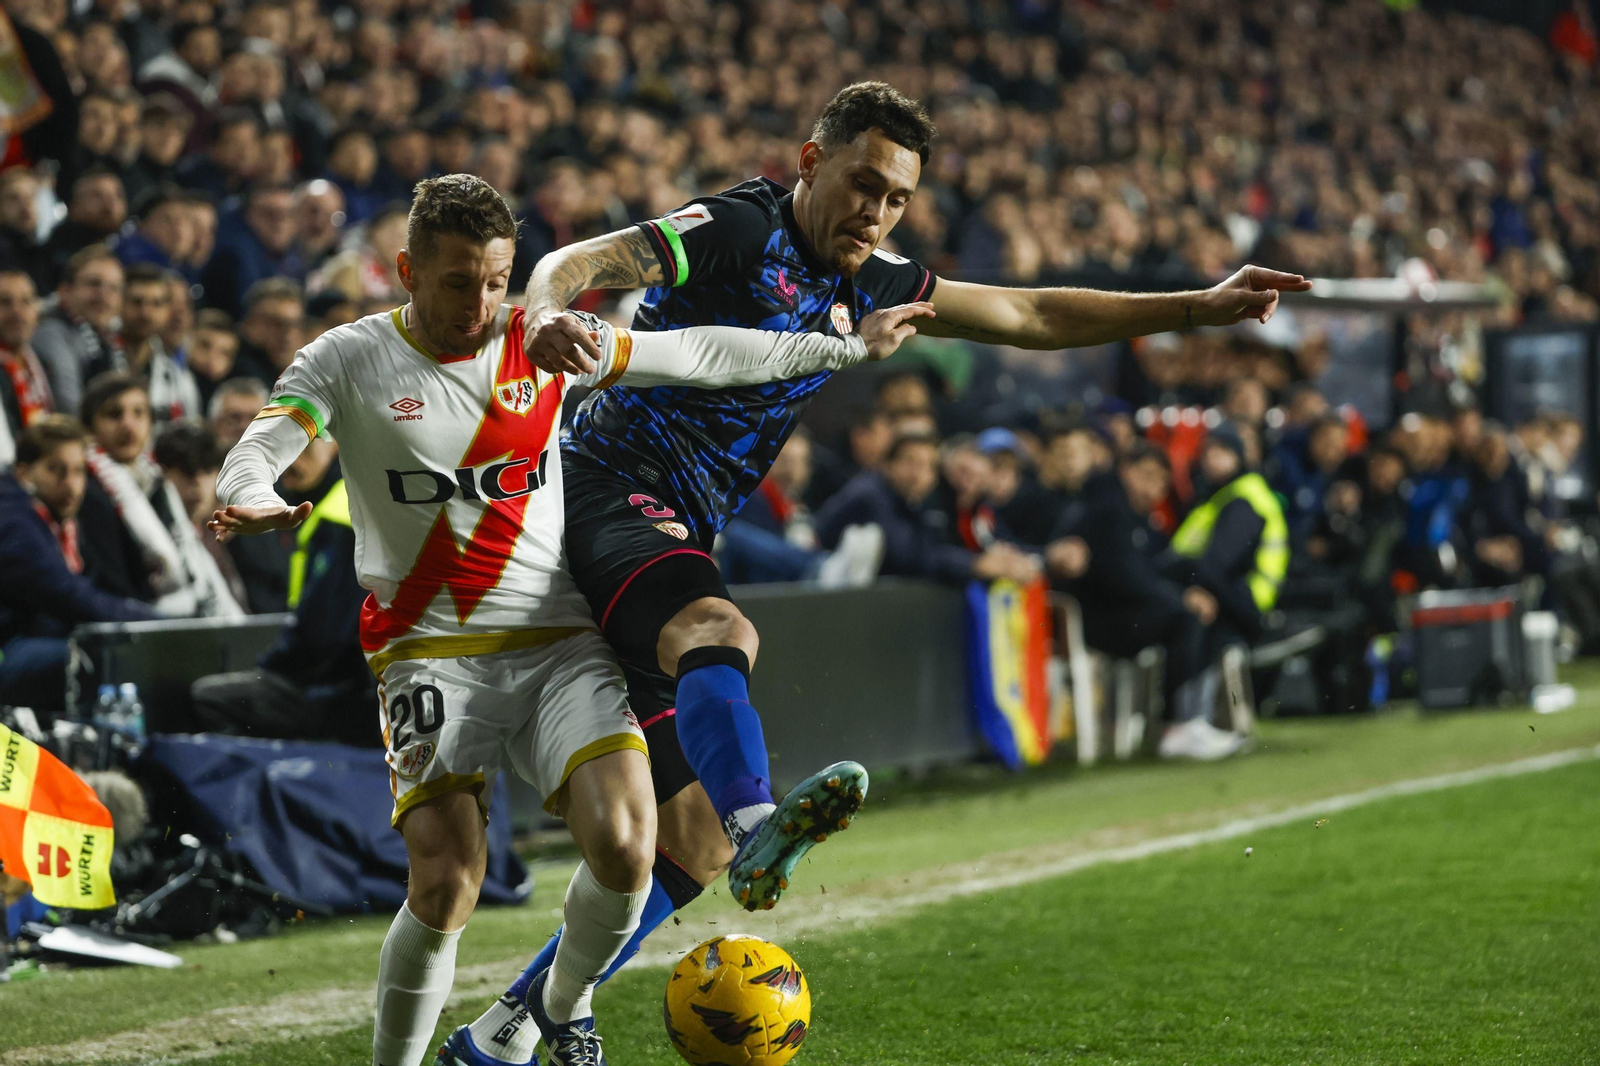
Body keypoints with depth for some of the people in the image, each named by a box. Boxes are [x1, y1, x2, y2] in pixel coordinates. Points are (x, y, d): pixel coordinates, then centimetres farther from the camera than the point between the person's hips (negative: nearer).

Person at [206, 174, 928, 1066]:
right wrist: (251, 502, -37)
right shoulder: (351, 360, 0)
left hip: (560, 641, 2)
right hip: (433, 650, -2)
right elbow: (259, 449, -12)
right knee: (446, 885, -19)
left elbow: (697, 355, 15)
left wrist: (848, 348, 18)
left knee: (626, 849, -19)